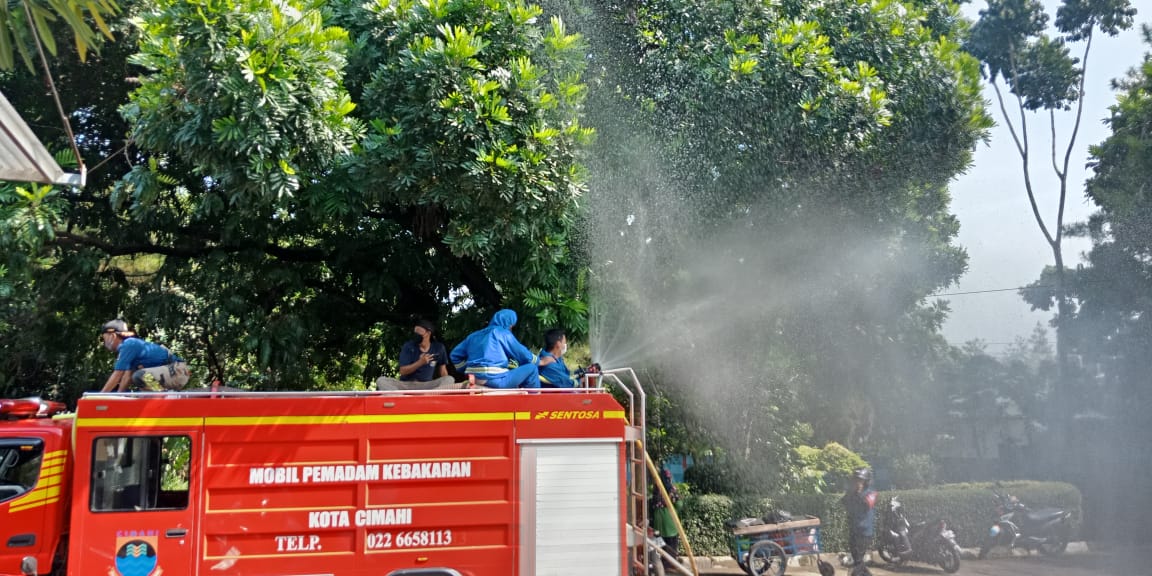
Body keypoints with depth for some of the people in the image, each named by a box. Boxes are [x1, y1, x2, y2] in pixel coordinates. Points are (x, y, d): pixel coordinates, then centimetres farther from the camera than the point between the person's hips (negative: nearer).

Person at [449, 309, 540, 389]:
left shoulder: (475, 335, 20)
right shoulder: (503, 333, 2)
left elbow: (455, 355, 23)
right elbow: (523, 354, 6)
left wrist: (468, 369, 29)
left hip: (474, 380, 8)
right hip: (496, 381, -8)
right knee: (532, 369, 4)